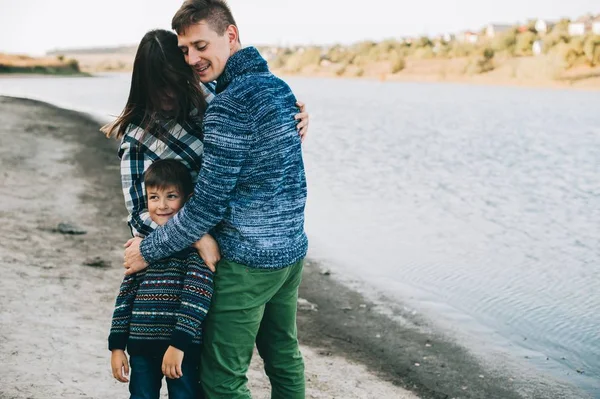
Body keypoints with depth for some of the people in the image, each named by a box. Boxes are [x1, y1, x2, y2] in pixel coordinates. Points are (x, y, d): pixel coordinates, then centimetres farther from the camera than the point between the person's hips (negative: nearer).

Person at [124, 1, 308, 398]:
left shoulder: (229, 105, -20)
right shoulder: (280, 87, 8)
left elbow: (207, 207, -19)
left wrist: (148, 250, -7)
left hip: (246, 261, -9)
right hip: (290, 250, 9)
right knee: (284, 358, 20)